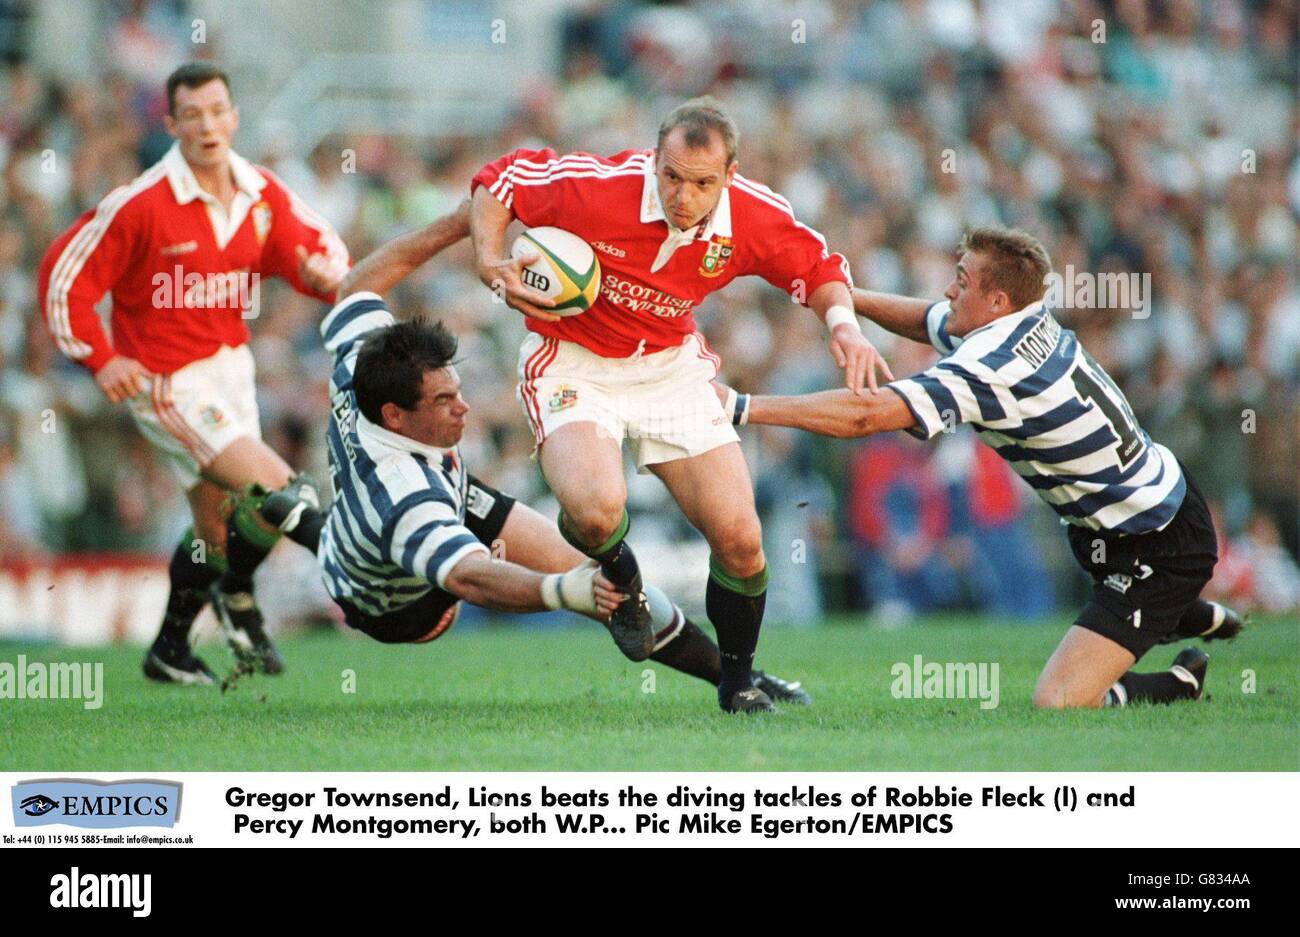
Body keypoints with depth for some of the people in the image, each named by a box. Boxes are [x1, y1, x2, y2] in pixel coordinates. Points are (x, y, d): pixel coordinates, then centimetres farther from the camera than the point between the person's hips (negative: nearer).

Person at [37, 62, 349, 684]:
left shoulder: (261, 194, -2)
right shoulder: (141, 205, -20)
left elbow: (317, 244, 10)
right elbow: (62, 276, -14)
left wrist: (325, 272, -14)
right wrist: (99, 359, -16)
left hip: (230, 369, 7)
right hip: (167, 383, -7)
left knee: (217, 530, 15)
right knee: (278, 492, -18)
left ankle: (170, 650, 34)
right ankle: (236, 593, 10)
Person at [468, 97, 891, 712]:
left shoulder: (756, 218, -16)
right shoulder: (596, 185, -26)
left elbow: (819, 268, 5)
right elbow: (498, 179, -9)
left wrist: (843, 325, -15)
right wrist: (492, 265, -24)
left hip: (671, 366, 3)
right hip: (574, 362, -3)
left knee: (740, 540, -7)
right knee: (596, 510, -32)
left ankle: (737, 683, 21)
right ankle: (620, 576, 8)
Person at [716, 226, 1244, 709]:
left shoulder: (988, 370, -29)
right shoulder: (1030, 323, -2)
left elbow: (865, 415, -36)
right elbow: (928, 321, 20)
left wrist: (742, 406, -34)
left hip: (1157, 552, -10)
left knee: (1056, 702, -15)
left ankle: (1180, 684, 8)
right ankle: (1196, 616, 48)